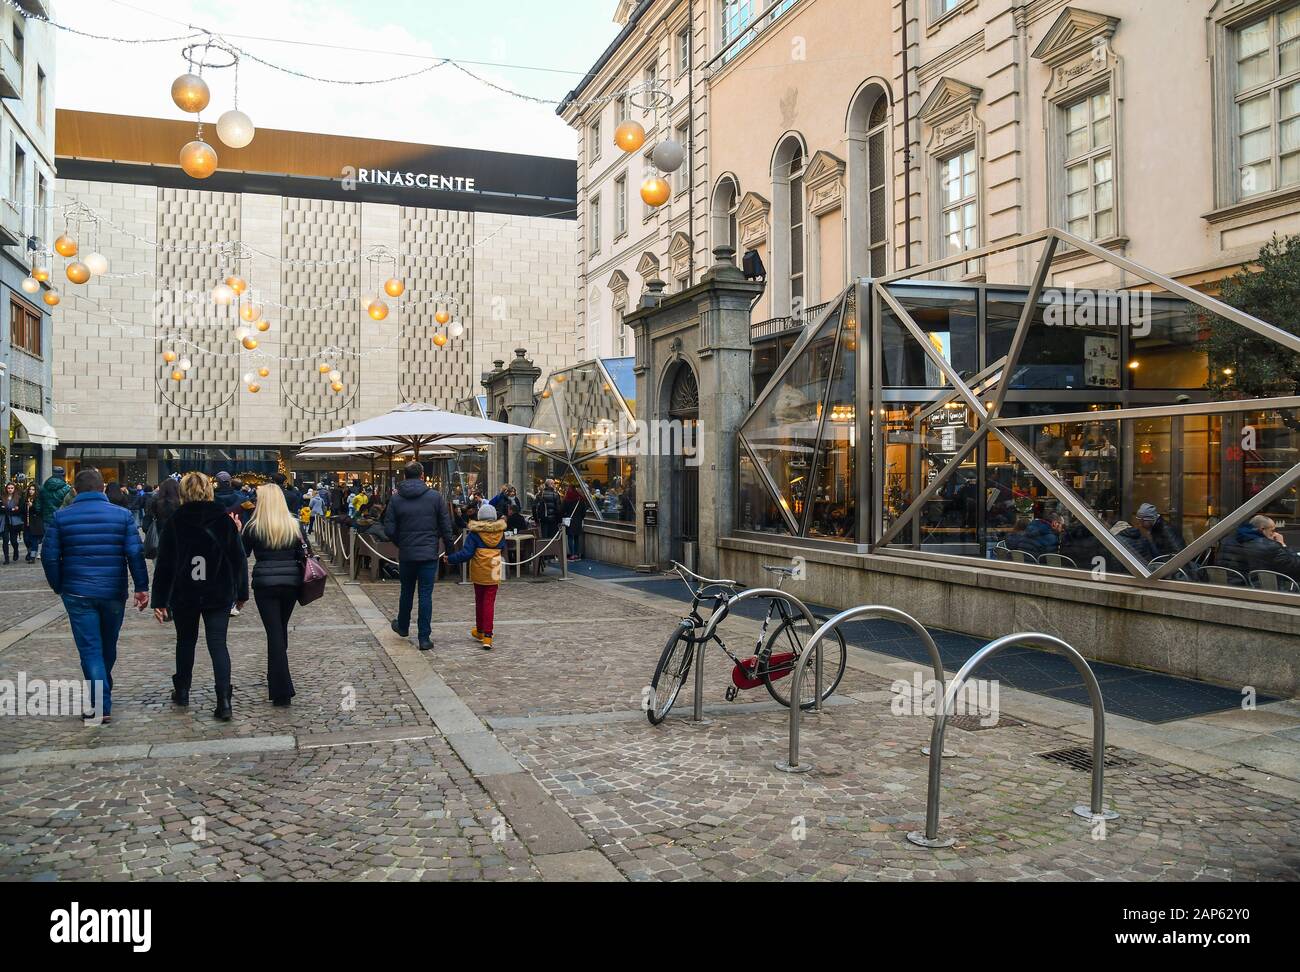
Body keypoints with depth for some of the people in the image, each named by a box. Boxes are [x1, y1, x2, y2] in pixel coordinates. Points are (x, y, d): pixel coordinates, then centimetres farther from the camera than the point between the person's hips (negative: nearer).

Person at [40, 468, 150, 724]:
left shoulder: (60, 517, -2)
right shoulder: (122, 515, -3)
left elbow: (50, 557, -3)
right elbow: (135, 554, -8)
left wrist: (58, 587, 10)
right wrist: (142, 587, -4)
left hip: (78, 594, -1)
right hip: (114, 593, 1)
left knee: (90, 649, 1)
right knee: (108, 647, 19)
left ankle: (101, 707, -5)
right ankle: (103, 693, 40)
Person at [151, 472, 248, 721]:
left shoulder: (174, 523, -4)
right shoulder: (224, 520, -2)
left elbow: (164, 565, -3)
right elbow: (239, 558, 0)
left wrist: (159, 601, 1)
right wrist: (241, 592, 9)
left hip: (184, 595, 0)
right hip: (219, 595, 0)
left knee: (186, 641, 19)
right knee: (218, 644, 0)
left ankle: (182, 691, 33)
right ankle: (224, 701, -12)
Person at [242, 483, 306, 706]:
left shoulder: (254, 527, -6)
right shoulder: (293, 525, 1)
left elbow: (242, 553, 4)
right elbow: (303, 555, 1)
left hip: (265, 583, -3)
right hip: (290, 583, 3)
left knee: (274, 632, -2)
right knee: (281, 630, 21)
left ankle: (282, 690, -8)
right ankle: (275, 677, 37)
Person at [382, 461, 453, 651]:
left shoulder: (396, 499, -2)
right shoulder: (435, 496, -5)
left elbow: (389, 528, -4)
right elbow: (446, 526, -5)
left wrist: (400, 545, 13)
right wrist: (449, 549, 5)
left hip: (406, 555, 2)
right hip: (429, 554, -2)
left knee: (406, 592, 20)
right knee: (426, 595, 2)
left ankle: (403, 626, 40)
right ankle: (424, 638, 2)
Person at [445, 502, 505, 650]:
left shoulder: (475, 533, -8)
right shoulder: (500, 532, 2)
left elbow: (466, 553, -12)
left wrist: (450, 559, -2)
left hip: (479, 572, -1)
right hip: (493, 573, 1)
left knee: (479, 601, 16)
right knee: (489, 603, 0)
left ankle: (480, 631, 31)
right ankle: (487, 636, -8)